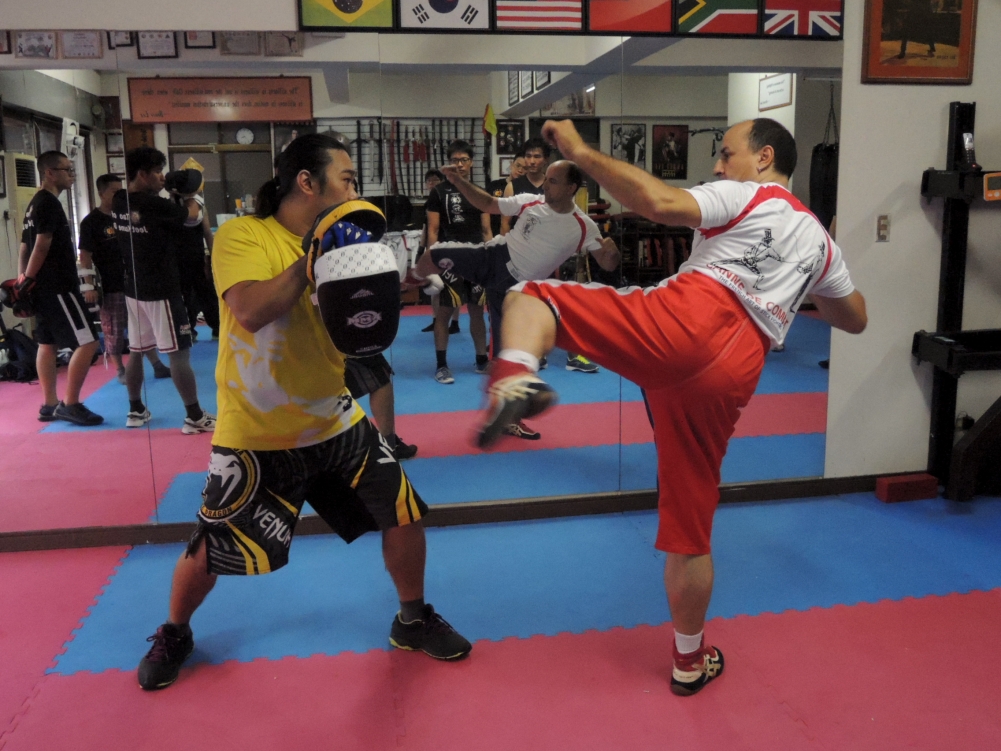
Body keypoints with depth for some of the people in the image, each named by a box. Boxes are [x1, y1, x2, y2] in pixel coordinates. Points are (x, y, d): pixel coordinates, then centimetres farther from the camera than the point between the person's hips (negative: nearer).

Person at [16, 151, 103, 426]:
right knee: (87, 342, -9)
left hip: (44, 287, 11)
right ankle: (70, 404, -4)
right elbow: (42, 246, -20)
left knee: (48, 343, 13)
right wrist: (27, 280, -12)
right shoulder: (50, 203, -14)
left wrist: (22, 280, 13)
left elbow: (25, 246, 16)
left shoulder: (35, 204, 17)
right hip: (58, 286, -11)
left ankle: (50, 405, 19)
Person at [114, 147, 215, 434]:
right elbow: (192, 215, -3)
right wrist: (190, 193, 16)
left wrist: (163, 188, 15)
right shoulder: (155, 205, -18)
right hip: (161, 290, -8)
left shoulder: (119, 203, 3)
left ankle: (136, 410, 26)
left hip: (134, 289, 8)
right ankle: (195, 417, -1)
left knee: (136, 351, 15)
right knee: (179, 353, -4)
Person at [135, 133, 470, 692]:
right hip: (256, 435, -4)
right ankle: (174, 635, 39)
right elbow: (250, 311, -31)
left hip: (335, 423, 5)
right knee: (211, 550, 7)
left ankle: (414, 620, 28)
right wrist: (312, 257, -26)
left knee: (405, 515, 3)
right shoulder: (243, 235, -14)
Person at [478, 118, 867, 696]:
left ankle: (518, 379, -27)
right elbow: (855, 319, 42)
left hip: (683, 323, -6)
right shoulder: (819, 240, 30)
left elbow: (662, 204, -9)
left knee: (530, 297, 5)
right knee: (690, 530, 18)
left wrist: (581, 152, -4)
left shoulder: (744, 196, 12)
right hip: (730, 374, 6)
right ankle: (691, 662, 30)